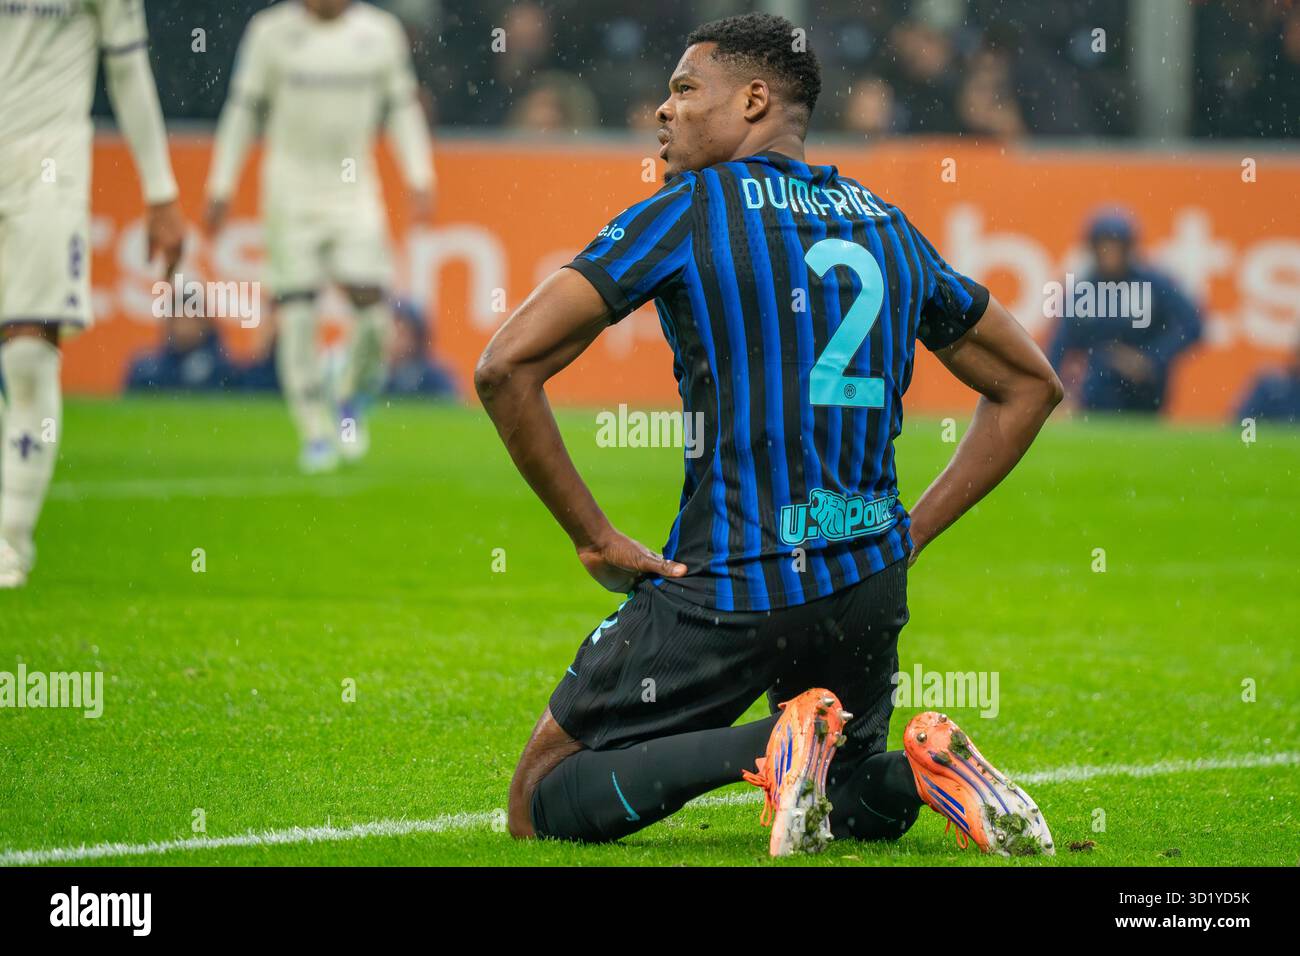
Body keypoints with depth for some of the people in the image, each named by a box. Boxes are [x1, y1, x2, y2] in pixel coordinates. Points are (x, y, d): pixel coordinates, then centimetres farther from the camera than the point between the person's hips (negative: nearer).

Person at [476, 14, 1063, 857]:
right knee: (861, 805, 30)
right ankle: (924, 768, -5)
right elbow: (1029, 384, 22)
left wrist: (594, 537, -5)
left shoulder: (686, 212, -4)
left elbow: (506, 368, -12)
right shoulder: (889, 224, 13)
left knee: (543, 805, 4)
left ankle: (769, 747, -18)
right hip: (869, 582, 6)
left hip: (727, 587, -6)